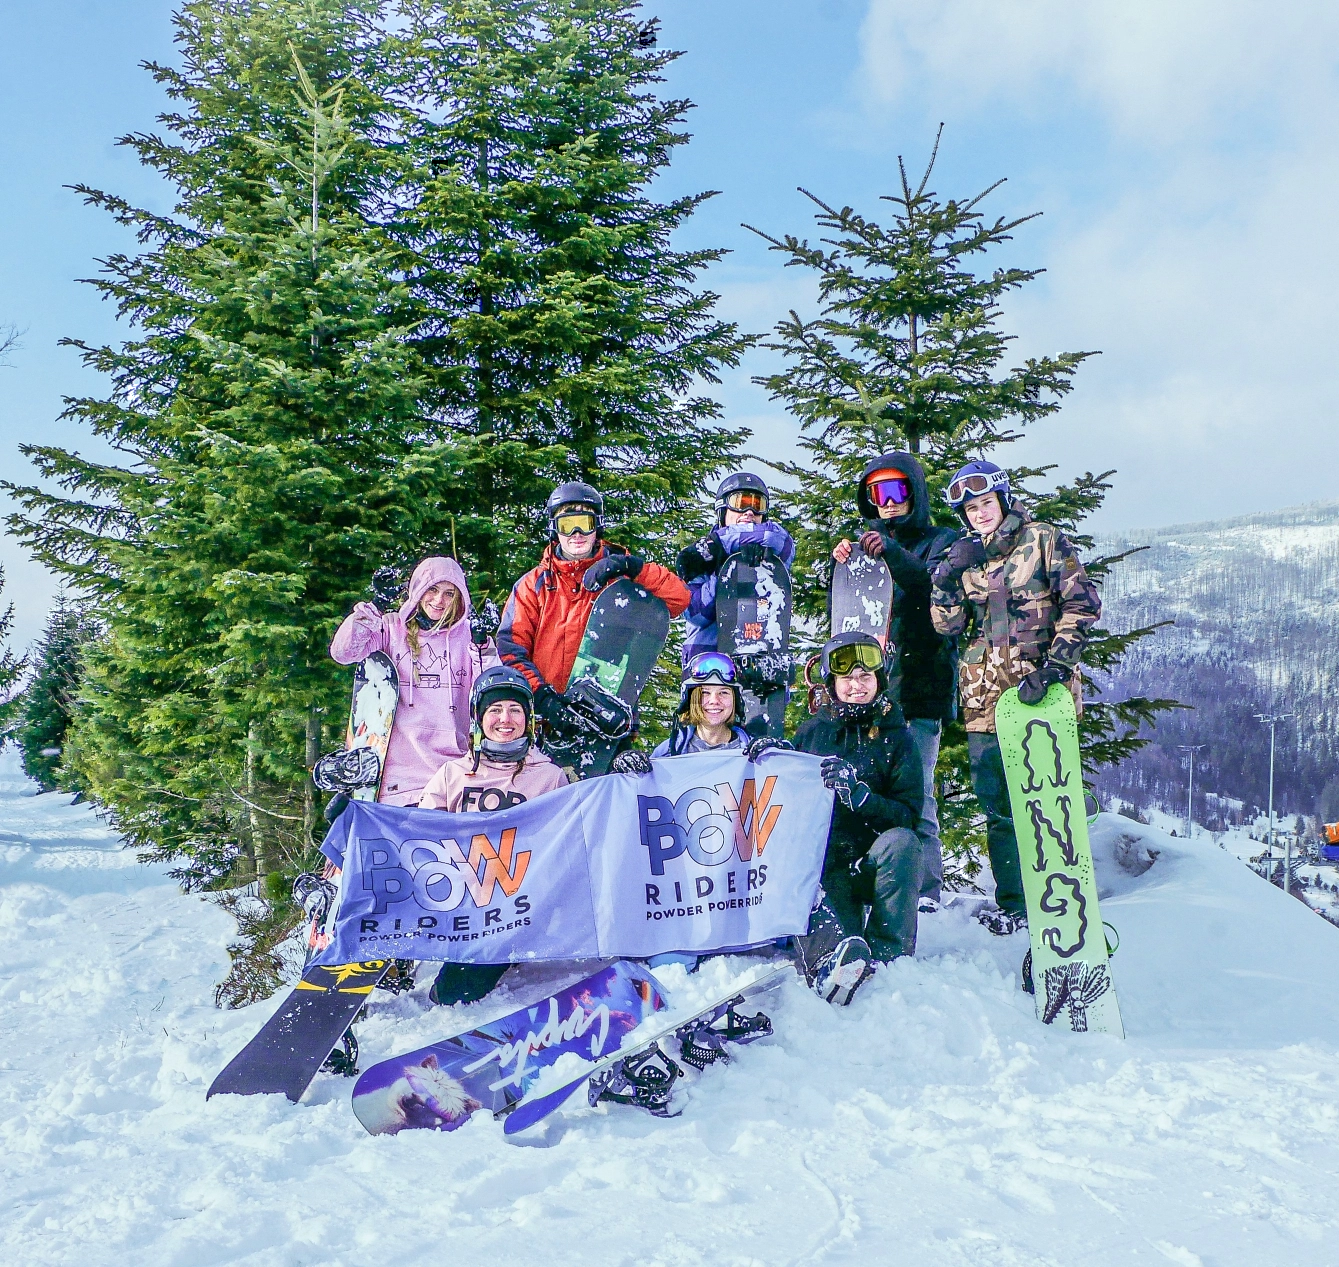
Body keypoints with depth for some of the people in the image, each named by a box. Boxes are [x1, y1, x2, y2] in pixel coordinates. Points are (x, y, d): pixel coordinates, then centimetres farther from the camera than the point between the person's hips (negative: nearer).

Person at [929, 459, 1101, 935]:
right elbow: (947, 624, 6)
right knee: (998, 806, 6)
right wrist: (947, 577, -11)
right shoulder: (963, 556, 14)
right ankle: (1012, 904, 16)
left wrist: (1055, 665, -16)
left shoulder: (1042, 540, 1)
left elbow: (1082, 603, -5)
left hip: (1040, 689, -4)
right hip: (984, 696, 4)